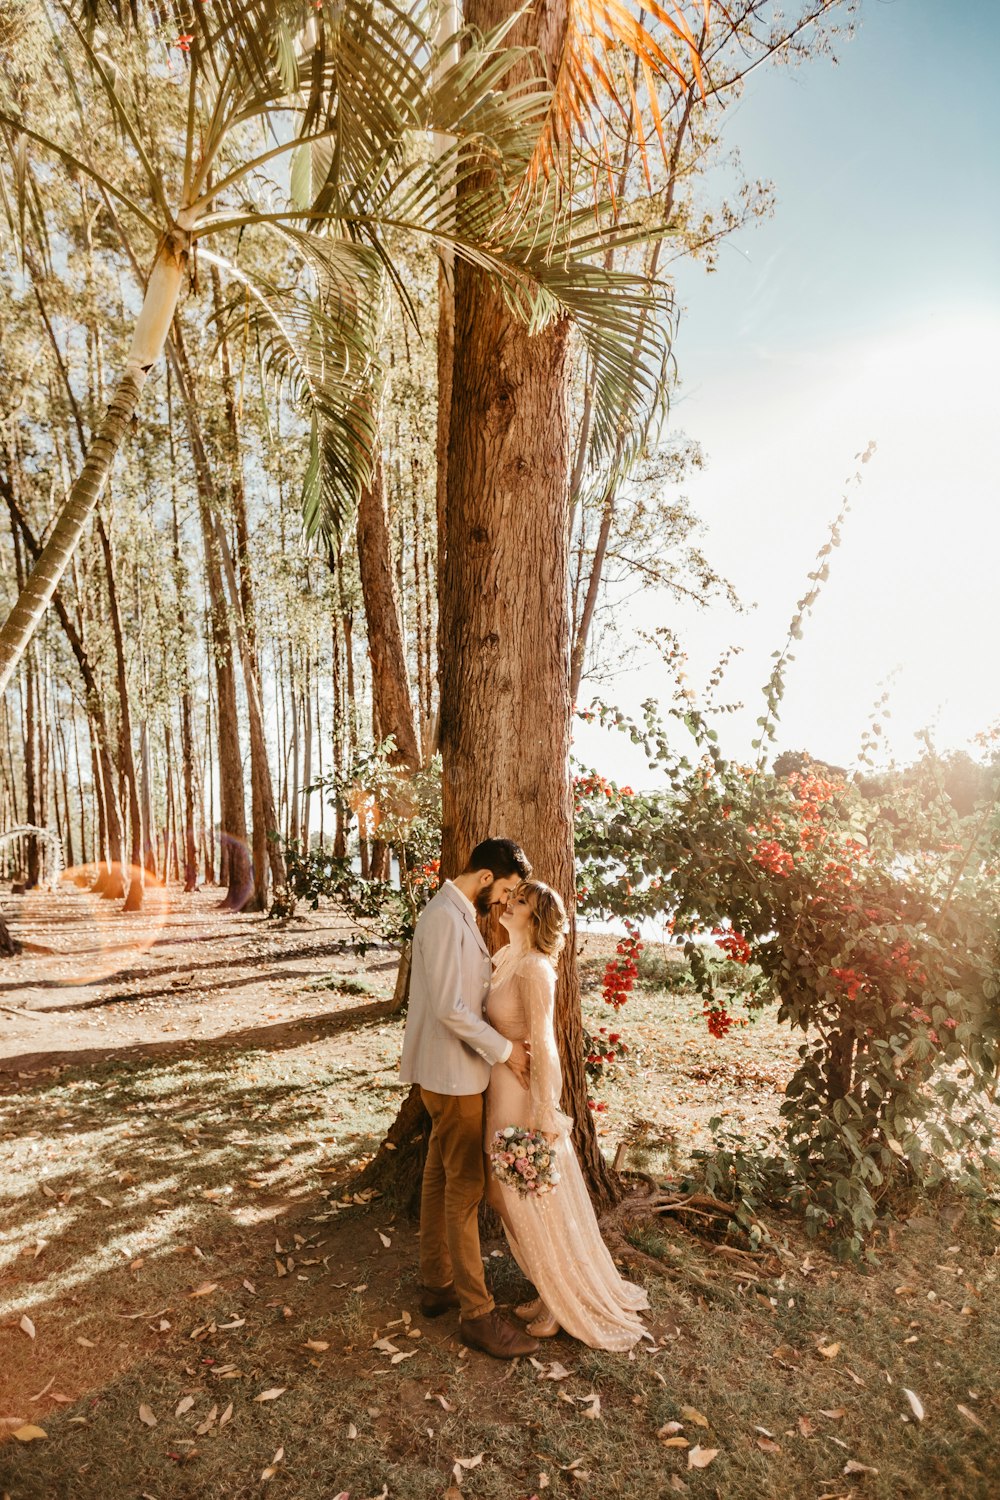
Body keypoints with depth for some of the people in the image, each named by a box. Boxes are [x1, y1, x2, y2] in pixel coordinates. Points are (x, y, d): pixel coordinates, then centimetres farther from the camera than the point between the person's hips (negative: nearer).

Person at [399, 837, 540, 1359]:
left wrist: (504, 1043, 8)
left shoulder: (459, 913, 9)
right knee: (465, 1188, -1)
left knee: (440, 1175, 18)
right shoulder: (444, 917, -23)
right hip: (452, 1073, -10)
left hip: (456, 1068, 10)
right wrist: (504, 1050, -18)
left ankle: (436, 1284, 31)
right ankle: (477, 1314, 10)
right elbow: (450, 1009, -27)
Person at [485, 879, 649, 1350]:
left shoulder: (533, 968, -22)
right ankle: (552, 1292, 38)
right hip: (502, 1088, 9)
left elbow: (542, 1045, -22)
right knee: (510, 1197, 20)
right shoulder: (507, 958, 4)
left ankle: (565, 1306, 29)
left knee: (534, 1203, 8)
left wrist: (545, 1116, -21)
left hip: (522, 1094, -8)